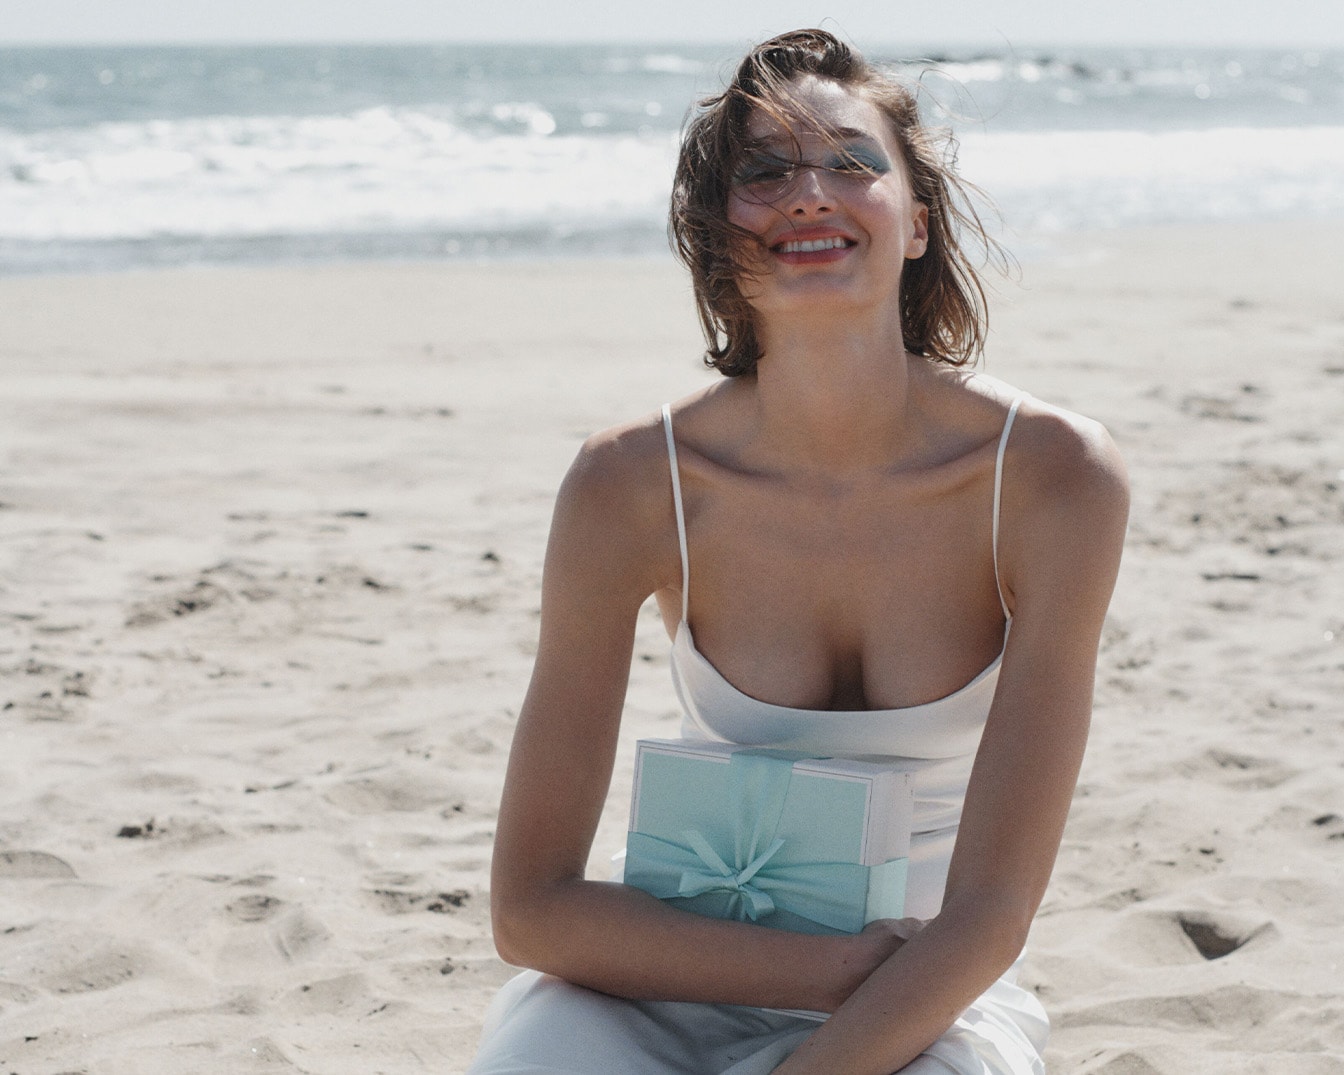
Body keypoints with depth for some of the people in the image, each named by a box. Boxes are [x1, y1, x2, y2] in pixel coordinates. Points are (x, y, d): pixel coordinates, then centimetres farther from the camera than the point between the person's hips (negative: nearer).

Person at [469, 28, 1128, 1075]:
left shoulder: (1051, 477, -15)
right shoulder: (631, 486, -12)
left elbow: (990, 911, -16)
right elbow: (531, 906, -11)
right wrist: (838, 968, -20)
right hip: (688, 974, 0)